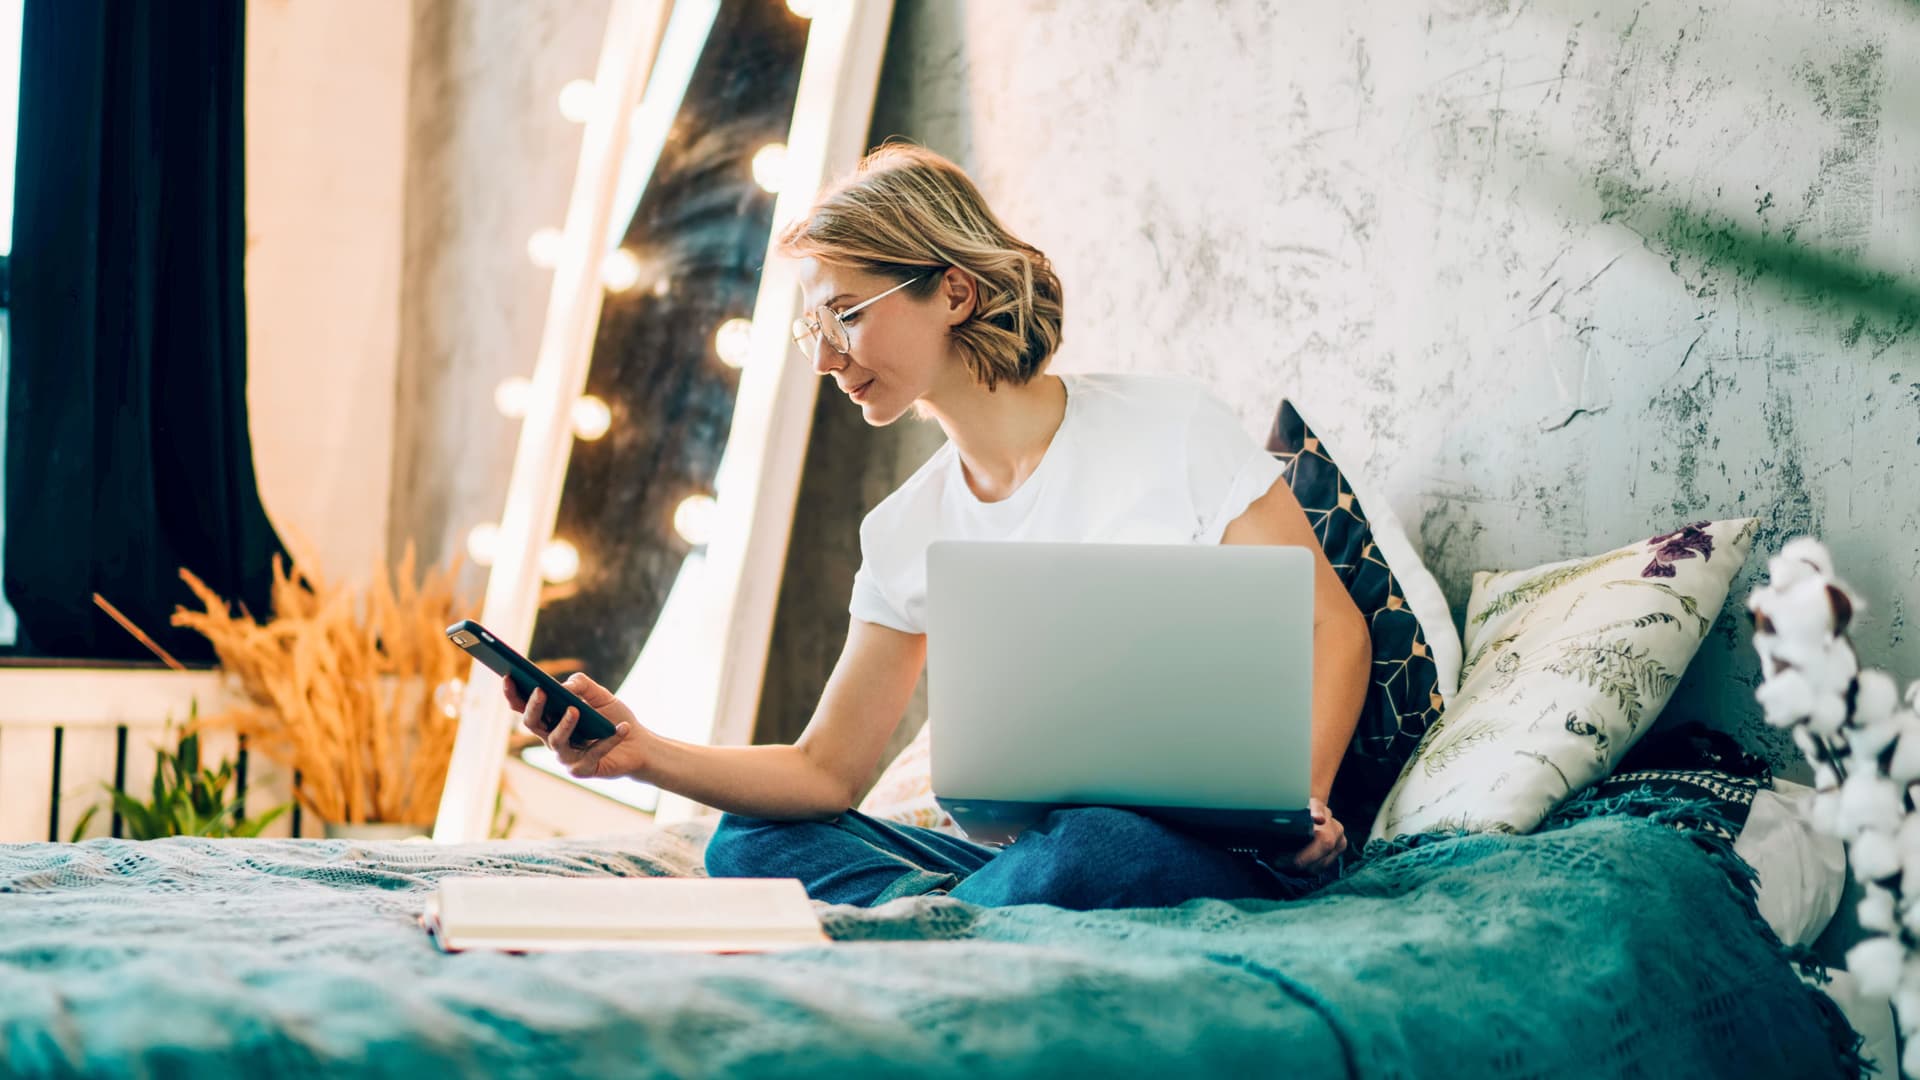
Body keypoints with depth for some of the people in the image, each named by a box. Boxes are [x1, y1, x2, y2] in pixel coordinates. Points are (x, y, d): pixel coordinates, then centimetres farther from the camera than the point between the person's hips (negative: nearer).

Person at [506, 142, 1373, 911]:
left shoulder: (1171, 426, -4)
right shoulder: (904, 536, 9)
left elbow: (1332, 627, -3)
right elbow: (825, 772, 7)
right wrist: (646, 755, -9)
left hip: (1221, 848, -4)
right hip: (1042, 845, 5)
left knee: (1093, 847, -39)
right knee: (750, 843, -11)